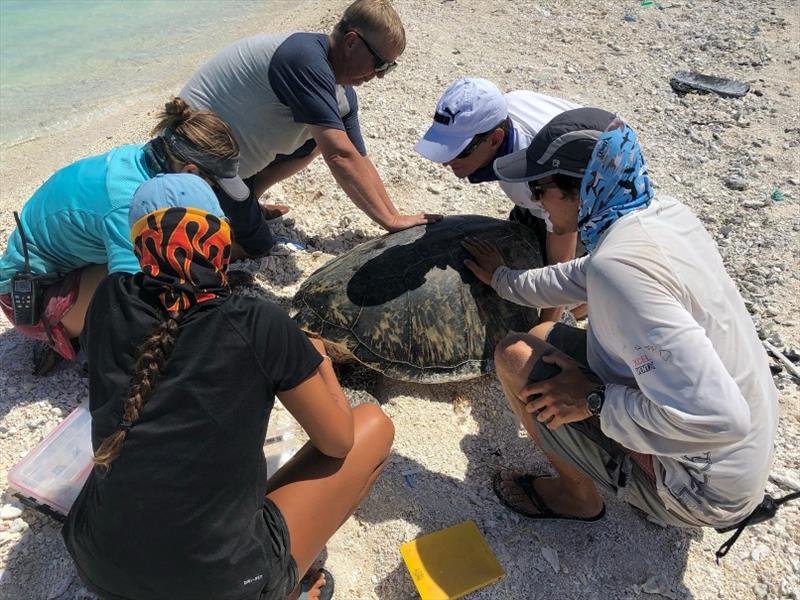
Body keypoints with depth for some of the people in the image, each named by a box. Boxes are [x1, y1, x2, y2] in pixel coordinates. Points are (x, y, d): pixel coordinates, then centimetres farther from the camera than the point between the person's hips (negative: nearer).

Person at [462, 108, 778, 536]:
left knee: (515, 356, -12)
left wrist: (594, 401, -23)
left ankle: (575, 496, 11)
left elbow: (716, 417, -35)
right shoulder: (664, 212, -4)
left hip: (702, 491, -8)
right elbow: (584, 276, 14)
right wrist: (504, 280, 24)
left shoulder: (621, 267, -33)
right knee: (545, 337, 12)